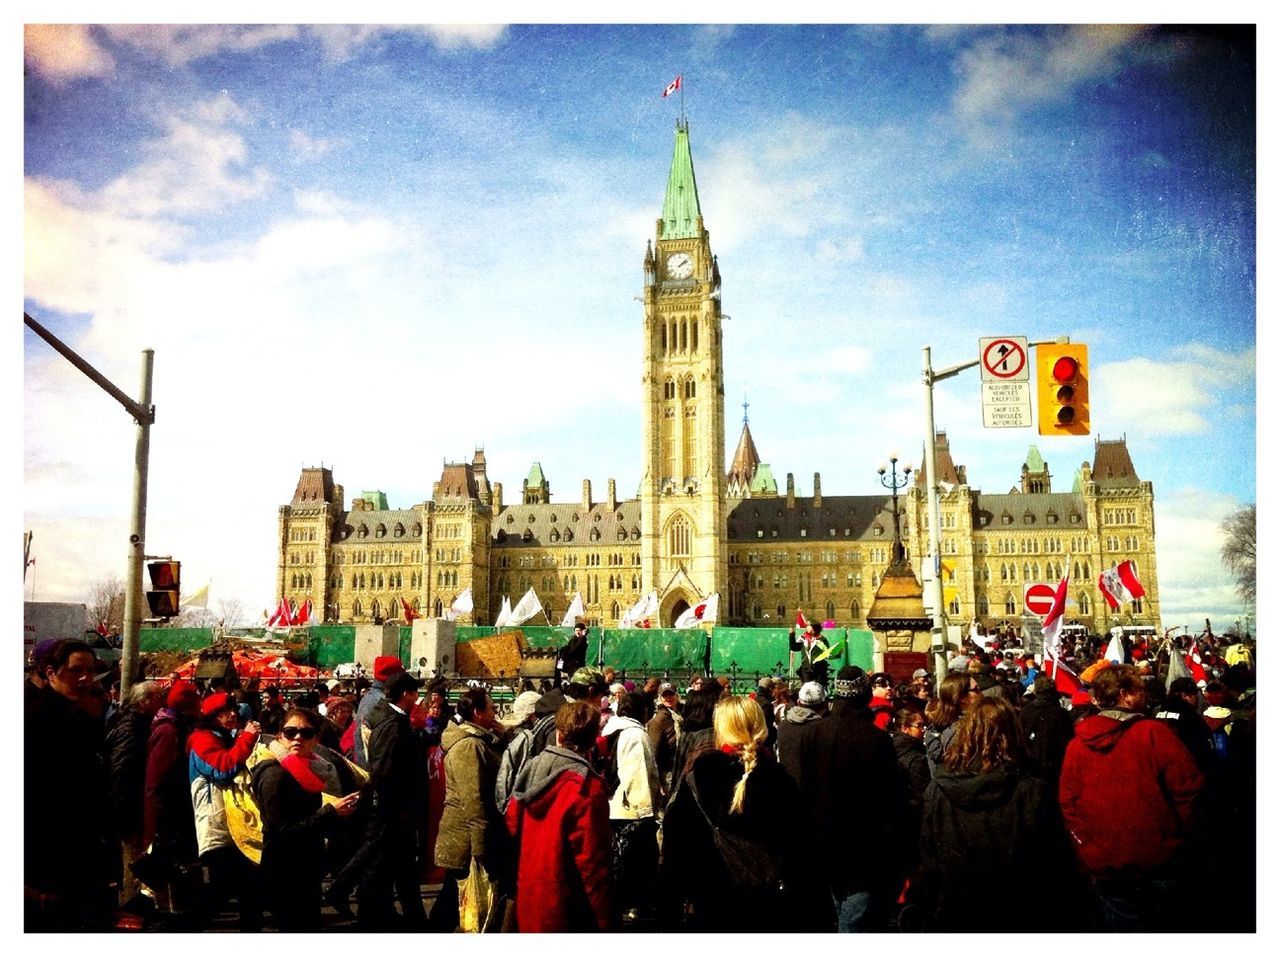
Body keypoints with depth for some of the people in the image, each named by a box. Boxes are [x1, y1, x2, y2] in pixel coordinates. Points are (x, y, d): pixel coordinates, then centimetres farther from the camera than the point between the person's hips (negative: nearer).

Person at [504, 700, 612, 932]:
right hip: (564, 910, -6)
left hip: (527, 904, 6)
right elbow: (592, 861, -19)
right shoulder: (588, 788, -20)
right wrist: (602, 920, -10)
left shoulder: (529, 771, -1)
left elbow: (511, 830, 7)